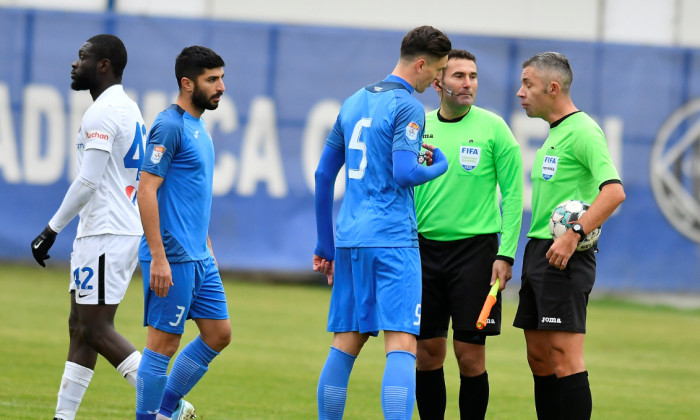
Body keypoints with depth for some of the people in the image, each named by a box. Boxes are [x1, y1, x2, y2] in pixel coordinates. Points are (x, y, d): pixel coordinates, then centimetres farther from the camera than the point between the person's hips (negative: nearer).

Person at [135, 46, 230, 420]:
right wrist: (158, 258, -22)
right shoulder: (170, 126, -14)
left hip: (199, 258, 10)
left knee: (218, 334, 11)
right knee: (163, 343, -4)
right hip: (172, 258, -10)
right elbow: (146, 192, -19)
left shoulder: (197, 127, 15)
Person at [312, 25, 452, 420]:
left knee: (345, 346, 12)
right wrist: (440, 166, 3)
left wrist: (325, 244, 26)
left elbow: (324, 174, 20)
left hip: (349, 239, 7)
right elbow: (404, 172, -19)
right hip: (392, 239, -7)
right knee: (402, 346, -11)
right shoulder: (408, 106, -7)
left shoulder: (354, 102, 16)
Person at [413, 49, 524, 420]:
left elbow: (513, 194, -4)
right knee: (428, 351, 4)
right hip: (425, 248, 3)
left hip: (475, 247, -3)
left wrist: (506, 254, -10)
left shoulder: (492, 128, -3)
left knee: (470, 353, -4)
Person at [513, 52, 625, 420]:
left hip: (565, 256, -10)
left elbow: (614, 191, -23)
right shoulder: (553, 133, 18)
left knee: (565, 354, -12)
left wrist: (573, 235, -26)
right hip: (538, 251, 10)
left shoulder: (583, 131, -12)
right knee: (539, 356, 10)